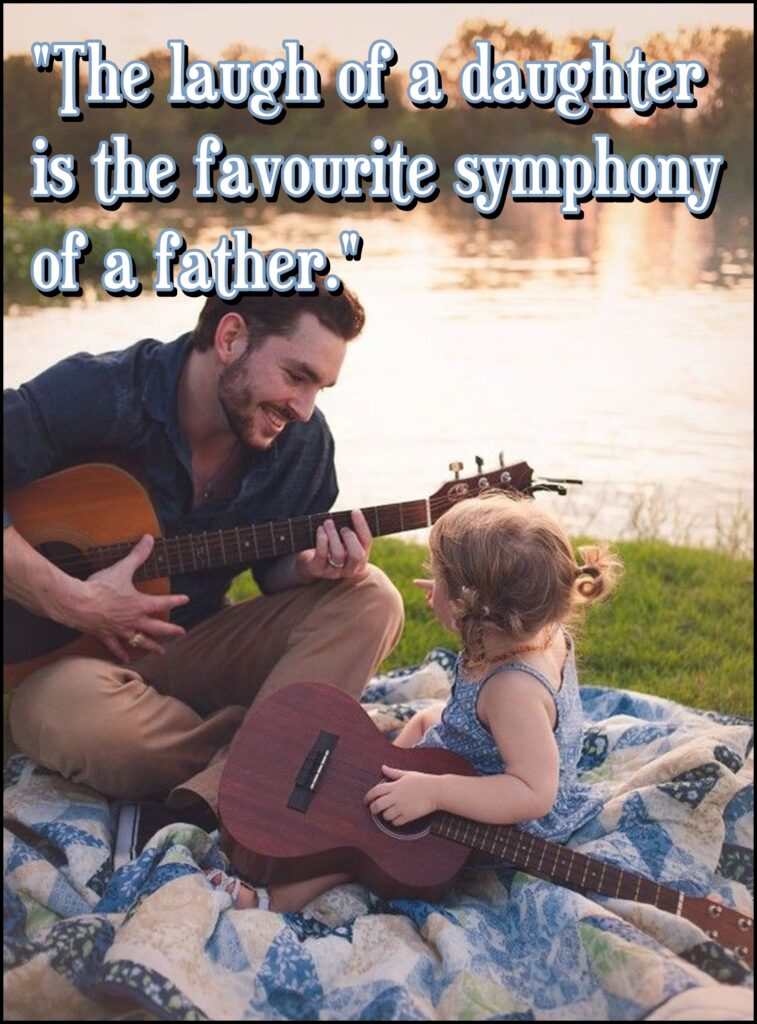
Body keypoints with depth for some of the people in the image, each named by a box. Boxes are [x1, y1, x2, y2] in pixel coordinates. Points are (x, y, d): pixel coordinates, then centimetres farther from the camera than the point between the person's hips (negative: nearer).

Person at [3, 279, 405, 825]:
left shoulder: (303, 440, -3)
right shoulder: (98, 394, -19)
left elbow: (274, 566, 8)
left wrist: (309, 568, -15)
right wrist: (69, 600, -29)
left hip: (206, 645, 5)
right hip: (79, 652, -4)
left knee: (370, 597, -16)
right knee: (68, 716, -40)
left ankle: (224, 787, -31)